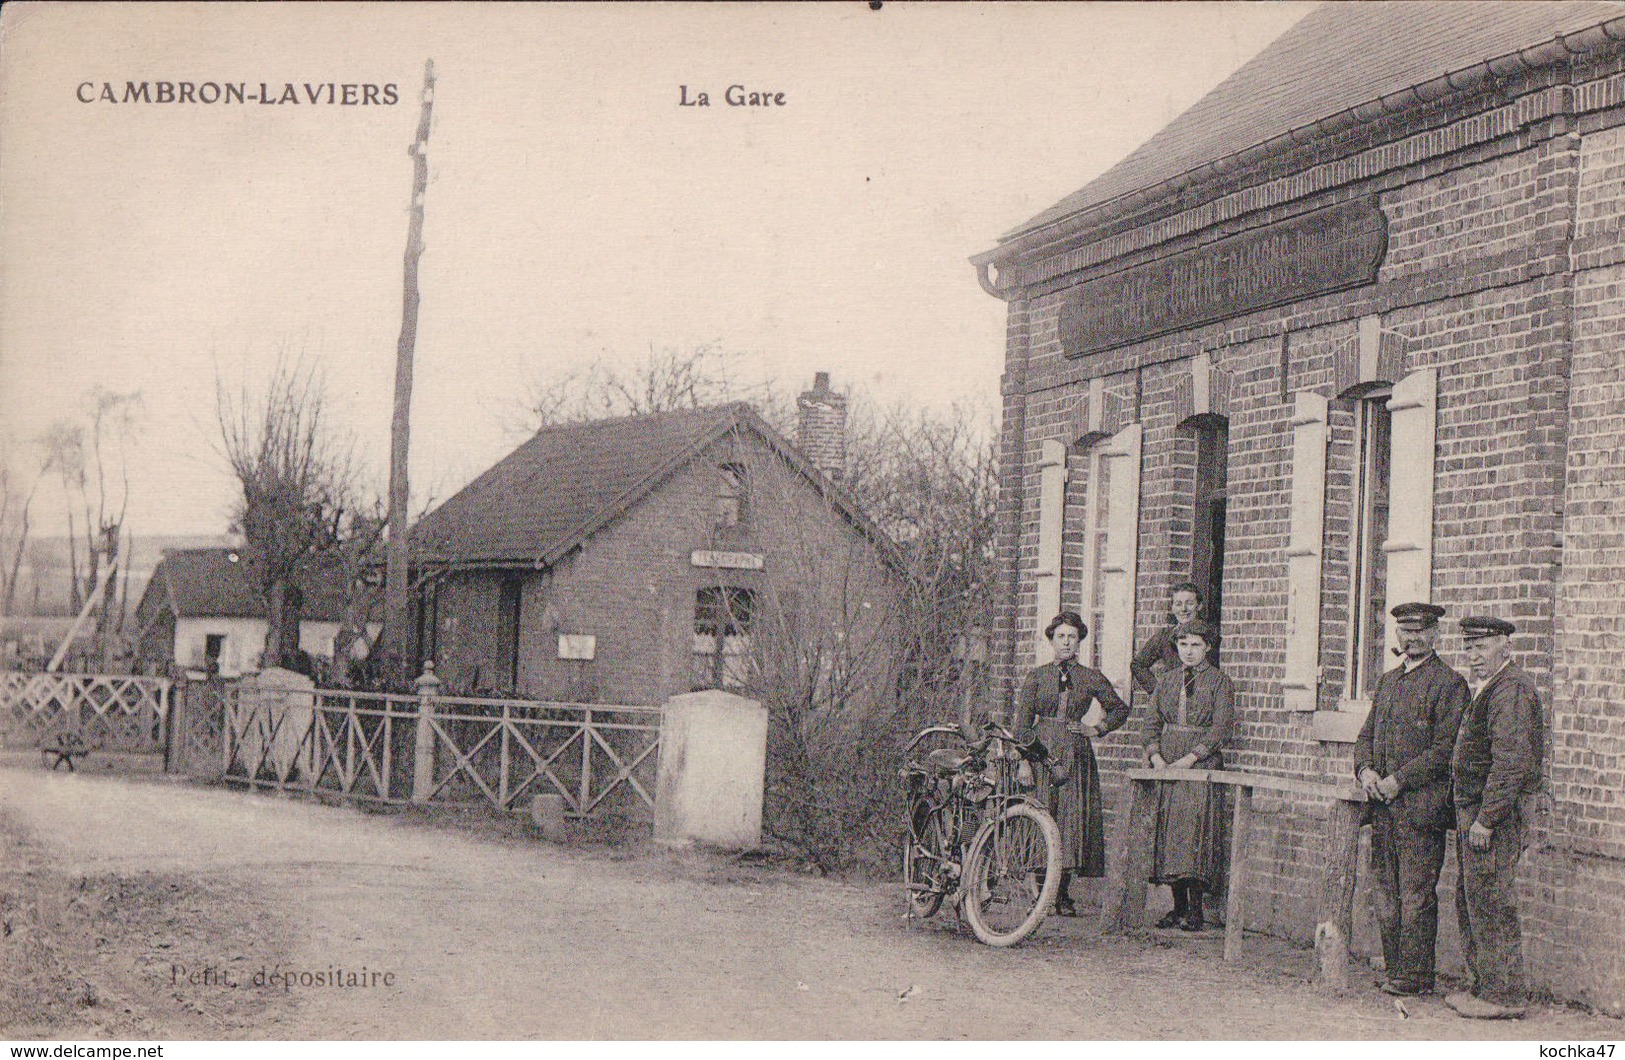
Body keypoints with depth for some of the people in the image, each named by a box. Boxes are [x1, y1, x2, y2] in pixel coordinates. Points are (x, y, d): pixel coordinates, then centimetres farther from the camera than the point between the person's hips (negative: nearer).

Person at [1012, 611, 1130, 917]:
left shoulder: (1091, 679, 8)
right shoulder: (1036, 677, 6)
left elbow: (1120, 709, 20)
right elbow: (1022, 722, 3)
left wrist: (1098, 729, 6)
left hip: (1076, 756, 1)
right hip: (1041, 754, -1)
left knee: (1073, 818, -4)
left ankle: (1062, 893, 2)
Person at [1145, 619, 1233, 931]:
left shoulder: (1219, 681, 1)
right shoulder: (1166, 680, 15)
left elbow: (1221, 728, -8)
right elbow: (1154, 723, 14)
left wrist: (1190, 758, -16)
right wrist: (1156, 756, -3)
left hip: (1202, 763, -5)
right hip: (1167, 765, 5)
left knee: (1196, 832, -11)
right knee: (1169, 832, 2)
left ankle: (1195, 909, -9)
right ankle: (1179, 907, 8)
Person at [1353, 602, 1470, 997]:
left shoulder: (1450, 683, -5)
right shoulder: (1387, 682, 19)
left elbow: (1447, 747, -12)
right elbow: (1366, 735, 20)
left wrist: (1398, 780, -15)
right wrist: (1365, 769, -1)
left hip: (1422, 806, -7)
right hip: (1383, 806, 7)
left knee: (1416, 893, -5)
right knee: (1386, 892, 10)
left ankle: (1415, 975, 0)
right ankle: (1393, 967, 18)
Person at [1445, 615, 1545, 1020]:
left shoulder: (1512, 689, -15)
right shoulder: (1488, 689, 18)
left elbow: (1511, 762, -22)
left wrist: (1486, 819, -23)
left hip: (1495, 811, -10)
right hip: (1474, 809, 10)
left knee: (1490, 903, -6)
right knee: (1471, 901, 14)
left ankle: (1504, 995, -1)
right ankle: (1485, 986, 21)